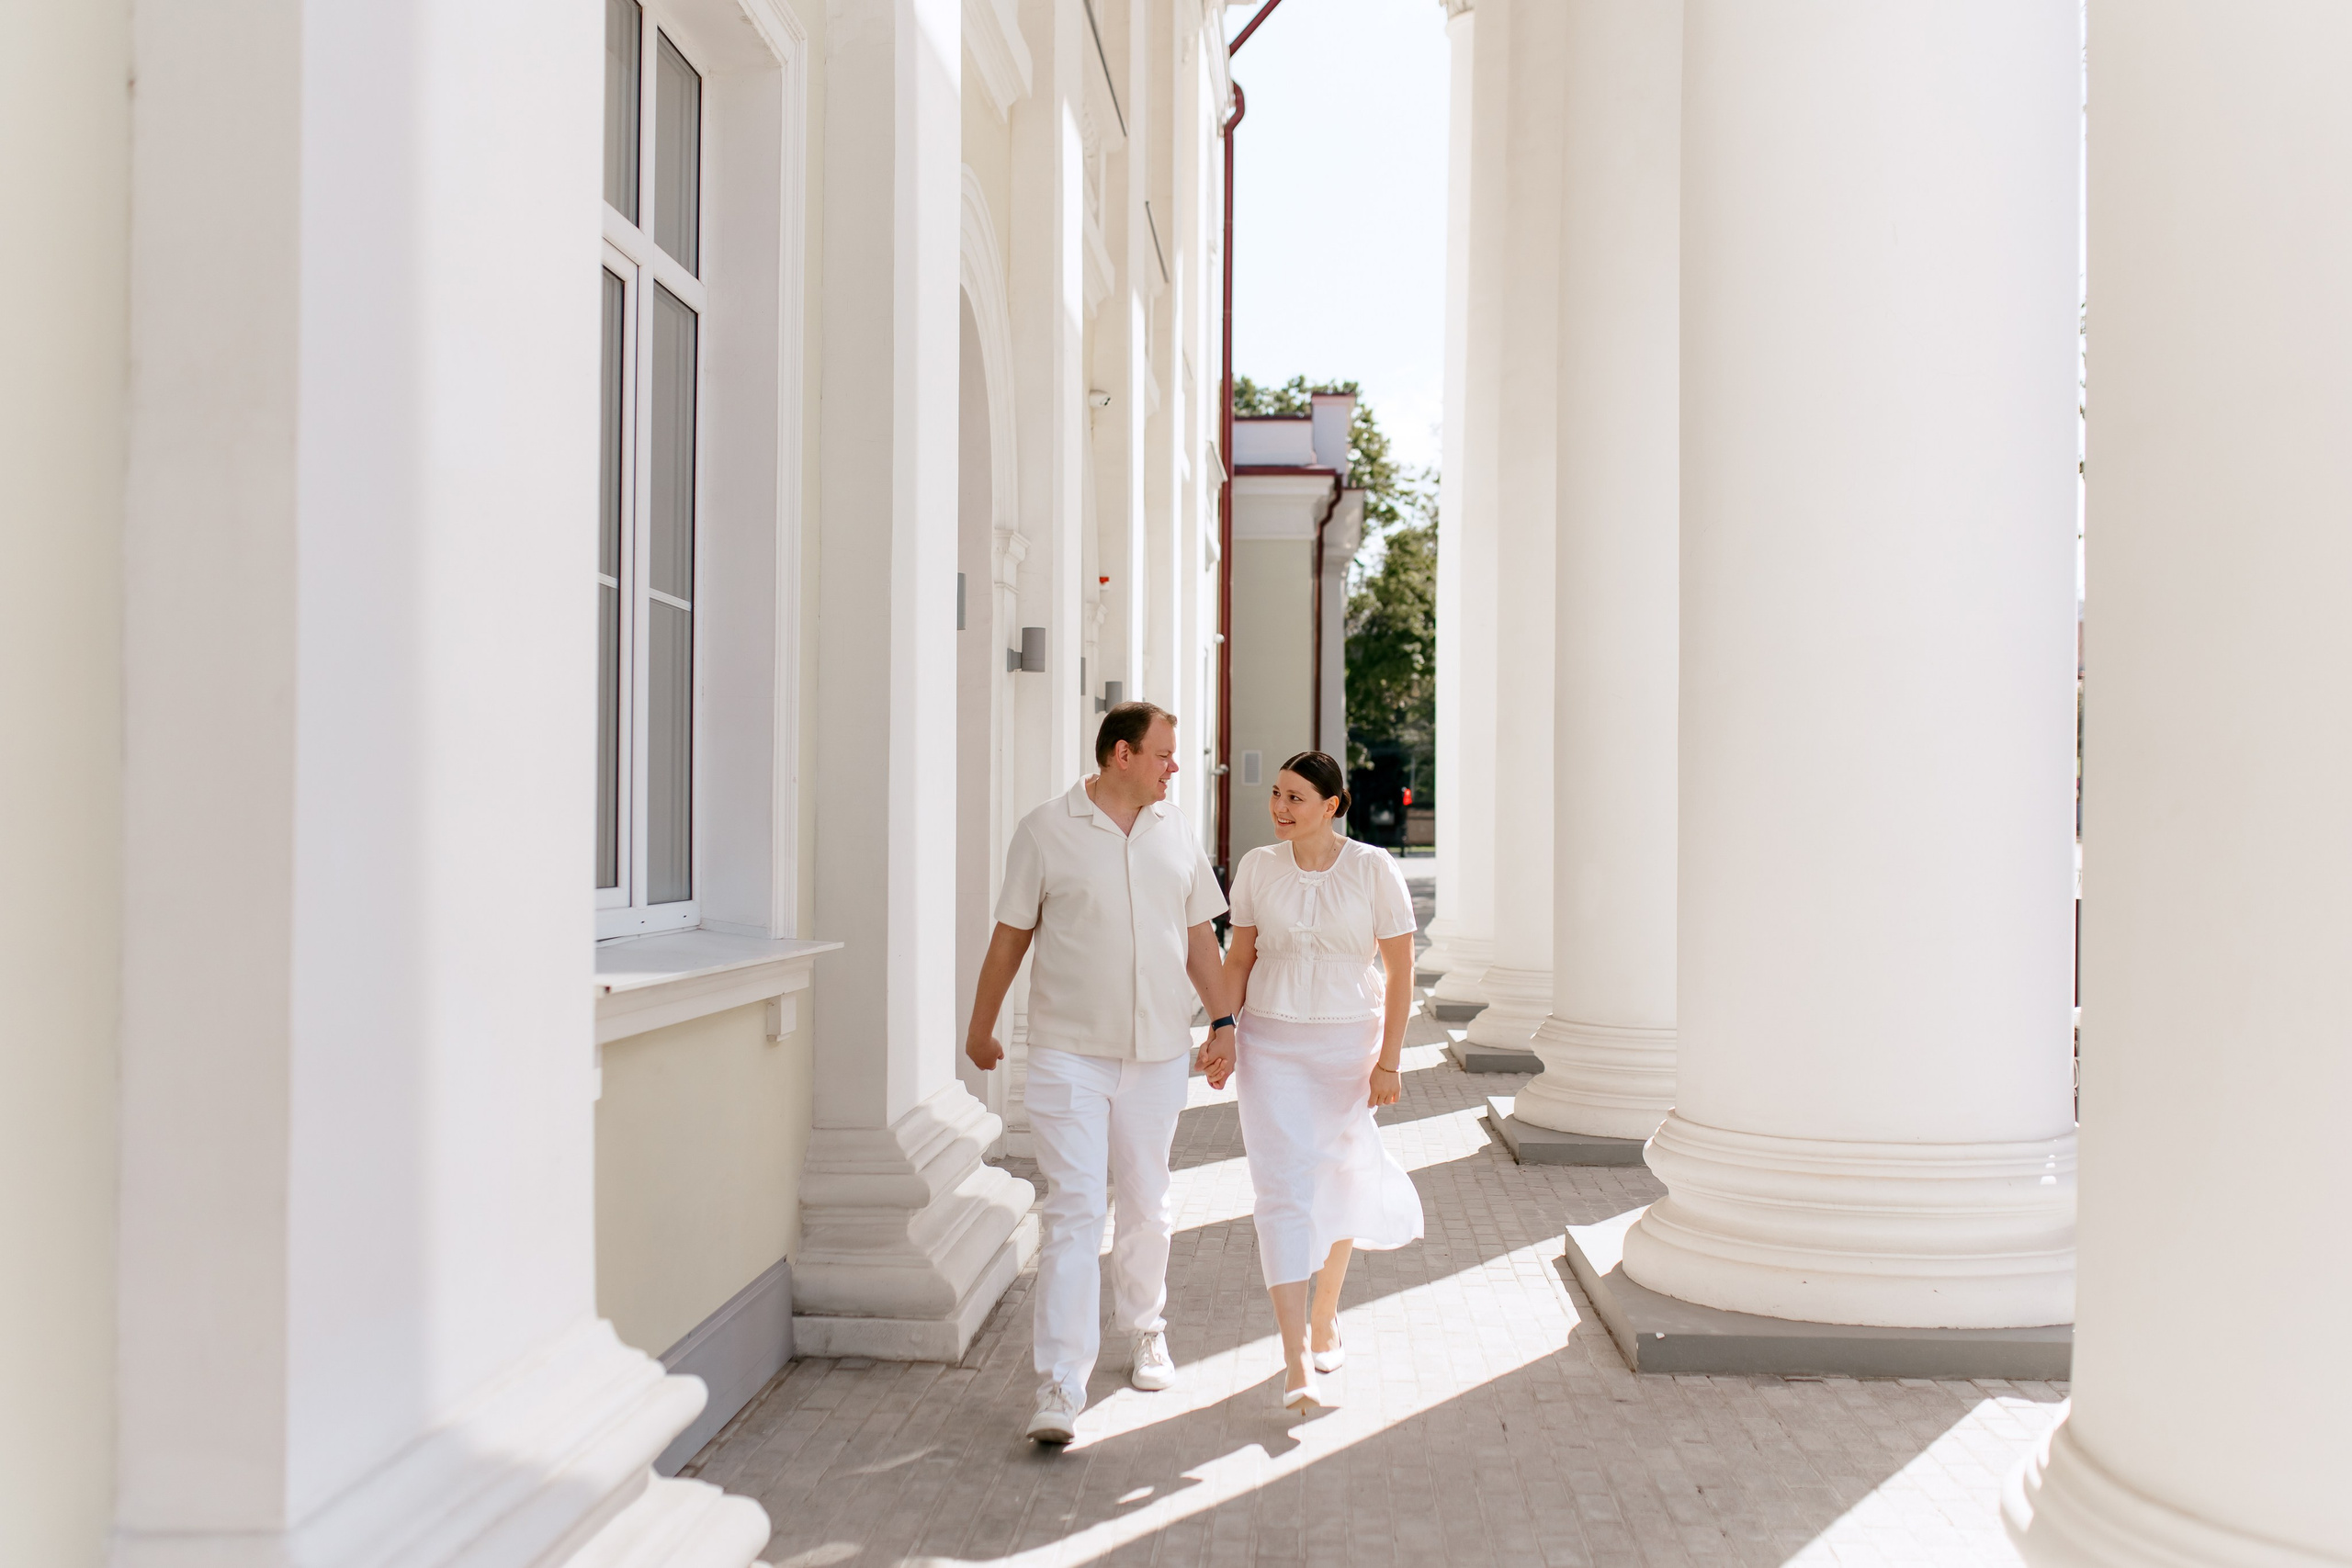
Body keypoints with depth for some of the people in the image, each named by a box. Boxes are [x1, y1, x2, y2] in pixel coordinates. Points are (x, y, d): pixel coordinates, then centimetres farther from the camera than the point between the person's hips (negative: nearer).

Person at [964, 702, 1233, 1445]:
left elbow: (1198, 935, 13)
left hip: (1159, 1051, 4)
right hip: (1070, 1053, -4)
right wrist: (981, 1028, 8)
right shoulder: (1046, 831, -4)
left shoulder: (1176, 834, 8)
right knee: (1074, 1211, -9)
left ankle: (1142, 1329, 38)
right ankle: (1060, 1390, -7)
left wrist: (1223, 1021, 5)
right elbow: (1010, 936, 2)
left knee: (1146, 1206, 15)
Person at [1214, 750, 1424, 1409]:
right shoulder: (1257, 867, -2)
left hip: (1348, 1044, 0)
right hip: (1271, 1045, 1)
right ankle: (1297, 1363, -10)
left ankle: (1326, 1313, 40)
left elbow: (1400, 969, -5)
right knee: (1283, 1188, -9)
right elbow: (1239, 958, 7)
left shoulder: (1374, 869, -9)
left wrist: (1388, 1062, -7)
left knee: (1338, 1181, 14)